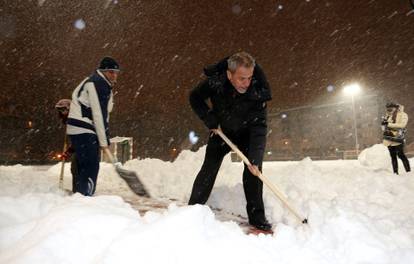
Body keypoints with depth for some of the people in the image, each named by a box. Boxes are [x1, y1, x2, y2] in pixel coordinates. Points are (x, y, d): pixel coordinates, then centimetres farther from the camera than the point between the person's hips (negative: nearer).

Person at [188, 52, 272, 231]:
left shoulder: (258, 92, -32)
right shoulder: (215, 81, -29)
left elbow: (259, 127, -32)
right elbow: (195, 98, -10)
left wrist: (254, 159, -40)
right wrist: (211, 121, -19)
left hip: (246, 133, 0)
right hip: (221, 130, 1)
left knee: (253, 169, -12)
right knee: (209, 168, -5)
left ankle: (257, 217, 1)